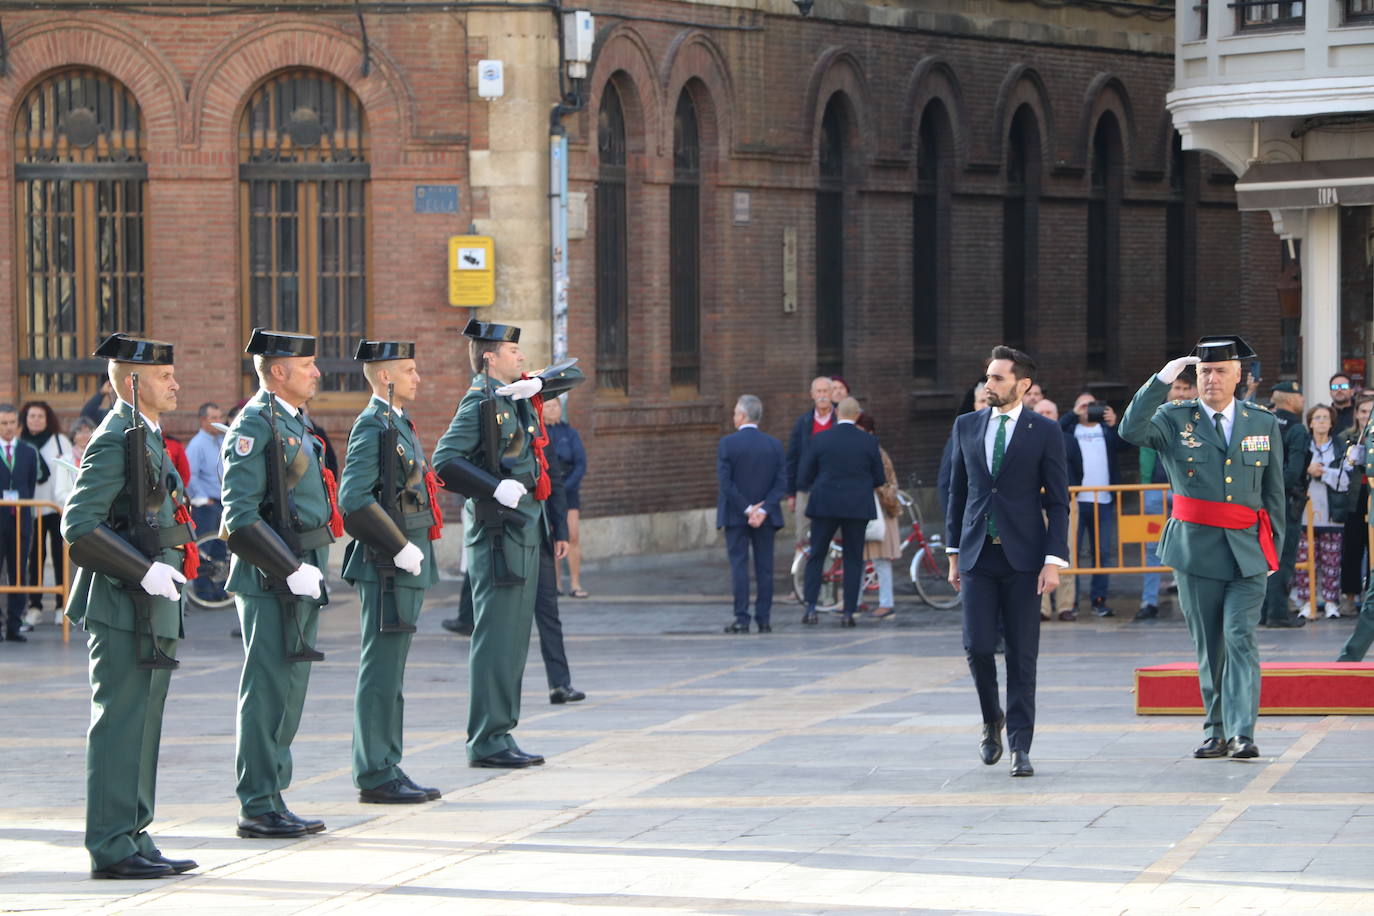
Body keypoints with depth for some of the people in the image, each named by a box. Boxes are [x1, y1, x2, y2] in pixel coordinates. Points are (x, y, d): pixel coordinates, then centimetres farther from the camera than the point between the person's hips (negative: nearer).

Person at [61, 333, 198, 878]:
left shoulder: (148, 438, 17)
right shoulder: (114, 441, -13)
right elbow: (79, 526, -20)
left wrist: (168, 569, 14)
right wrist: (145, 571, -22)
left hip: (151, 606, 10)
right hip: (122, 607, -10)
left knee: (141, 729, 13)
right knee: (120, 725, -7)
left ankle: (134, 840, 18)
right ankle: (112, 848, -4)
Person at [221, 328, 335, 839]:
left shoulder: (294, 423, 17)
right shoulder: (254, 426, -13)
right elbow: (241, 517, -19)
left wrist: (312, 567, 17)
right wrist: (291, 570, -20)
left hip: (301, 576, 10)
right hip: (271, 582, -10)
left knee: (289, 690, 11)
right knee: (268, 691, -6)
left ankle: (272, 800, 17)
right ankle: (259, 808, -3)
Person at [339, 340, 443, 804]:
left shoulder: (398, 423, 17)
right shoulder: (372, 426, -13)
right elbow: (354, 500, -22)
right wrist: (401, 548, -20)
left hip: (408, 565, 10)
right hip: (387, 569, -10)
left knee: (388, 673, 12)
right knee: (382, 672, -7)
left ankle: (386, 771, 17)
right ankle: (375, 776, -4)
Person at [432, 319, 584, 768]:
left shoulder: (519, 396, 14)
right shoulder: (480, 402, -11)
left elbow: (573, 374, 19)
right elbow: (445, 460, -20)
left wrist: (538, 384, 0)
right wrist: (497, 488, -26)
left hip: (526, 529, 9)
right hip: (498, 530, -9)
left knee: (514, 639, 11)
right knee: (497, 637, -8)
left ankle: (500, 735, 16)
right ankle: (487, 742, -7)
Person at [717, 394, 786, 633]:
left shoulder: (727, 444, -8)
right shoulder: (775, 445, 2)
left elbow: (725, 483, -13)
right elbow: (781, 483, -3)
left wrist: (746, 509, -10)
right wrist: (762, 511, -8)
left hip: (735, 515, -3)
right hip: (765, 517, 3)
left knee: (739, 566, 0)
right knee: (764, 567, 7)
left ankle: (741, 619, -4)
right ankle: (764, 620, 7)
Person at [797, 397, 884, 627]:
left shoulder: (820, 440, -4)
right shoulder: (869, 442, -3)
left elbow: (803, 478, -1)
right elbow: (879, 479, 4)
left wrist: (808, 488, 22)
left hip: (825, 505, 0)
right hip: (858, 508, 1)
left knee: (816, 556, 9)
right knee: (853, 559, 7)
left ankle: (810, 607, -1)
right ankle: (849, 612, 3)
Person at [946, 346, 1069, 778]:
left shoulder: (1045, 433, -1)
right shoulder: (966, 426, 9)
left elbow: (1058, 501, -1)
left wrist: (1054, 560, -9)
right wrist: (954, 554, 12)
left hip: (1022, 557, -2)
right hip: (977, 555, 3)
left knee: (1022, 654, -1)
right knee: (977, 646, -5)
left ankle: (1020, 746, 3)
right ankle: (992, 720, 20)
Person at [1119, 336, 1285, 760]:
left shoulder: (1264, 424, 9)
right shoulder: (1175, 419, 4)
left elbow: (1274, 493, 13)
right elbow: (1132, 430, -17)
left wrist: (1274, 548, 8)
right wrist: (1161, 380, -21)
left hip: (1248, 551, 0)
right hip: (1196, 549, 0)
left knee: (1241, 637, -13)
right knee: (1208, 646, 6)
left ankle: (1242, 733, -18)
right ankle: (1216, 730, 16)